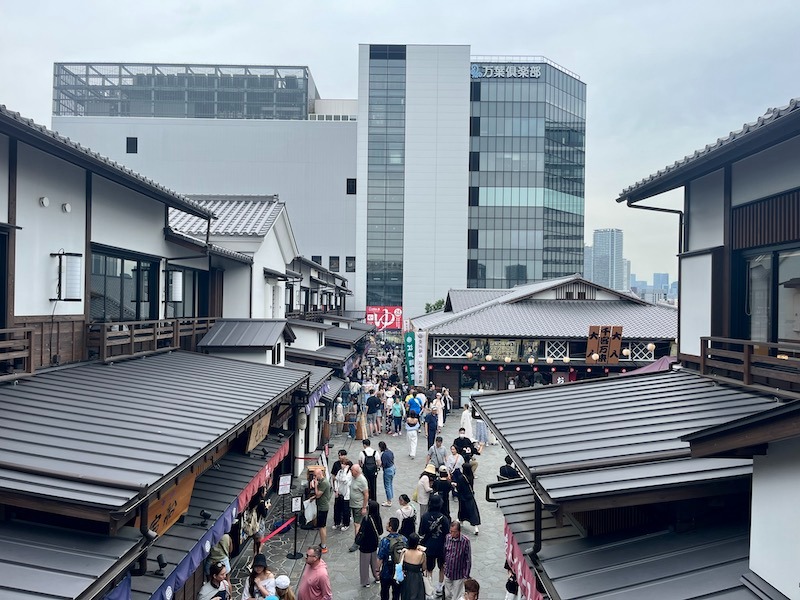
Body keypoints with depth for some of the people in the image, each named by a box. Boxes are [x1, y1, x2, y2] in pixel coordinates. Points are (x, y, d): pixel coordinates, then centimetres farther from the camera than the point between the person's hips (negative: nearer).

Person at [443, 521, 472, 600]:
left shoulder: (465, 541, -20)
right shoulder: (447, 538, -10)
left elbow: (468, 559, -12)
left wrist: (466, 575, -8)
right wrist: (444, 563, 11)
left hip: (459, 575, -3)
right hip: (447, 573, 4)